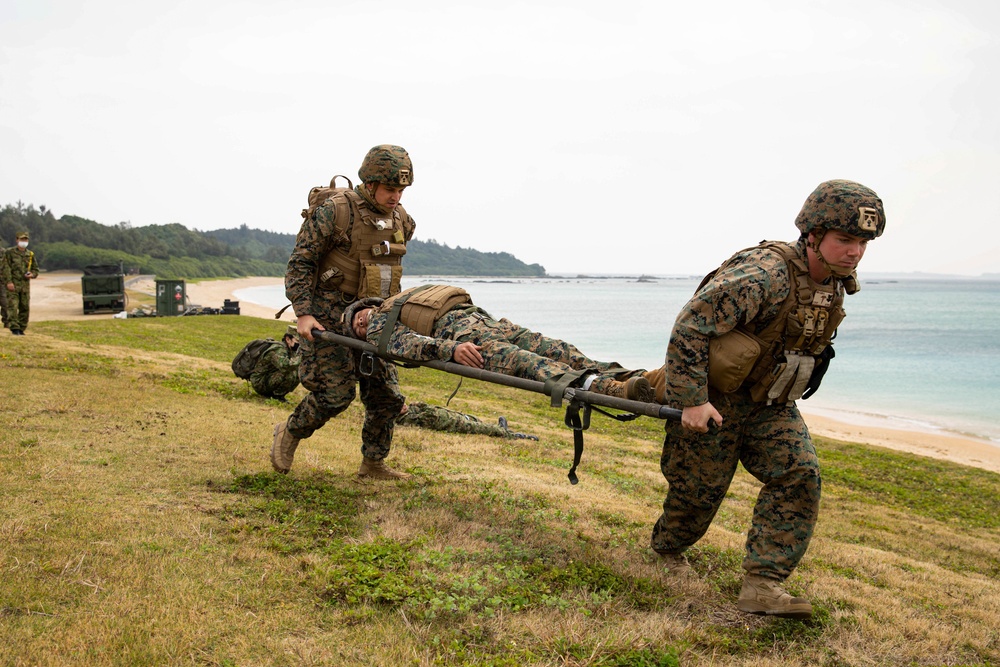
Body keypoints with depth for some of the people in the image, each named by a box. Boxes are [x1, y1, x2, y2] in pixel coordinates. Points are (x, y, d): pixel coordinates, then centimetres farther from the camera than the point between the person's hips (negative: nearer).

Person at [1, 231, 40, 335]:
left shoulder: (30, 255, 13)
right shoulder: (9, 253, 1)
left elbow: (36, 269, 19)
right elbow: (5, 268, -6)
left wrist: (32, 274, -5)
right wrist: (8, 282, -16)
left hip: (25, 285, 4)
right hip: (13, 285, -4)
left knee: (25, 308, 4)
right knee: (13, 307, -11)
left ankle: (21, 328, 13)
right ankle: (14, 328, -12)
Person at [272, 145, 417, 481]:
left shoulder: (400, 220, 7)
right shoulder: (335, 211, -14)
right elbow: (300, 262, -13)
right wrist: (303, 313, -21)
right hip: (330, 317, -7)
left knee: (386, 395, 4)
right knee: (336, 392, -9)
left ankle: (373, 464, 19)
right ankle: (289, 433, 17)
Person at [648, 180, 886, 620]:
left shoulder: (835, 284, -2)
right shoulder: (765, 275, -31)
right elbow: (689, 326, -31)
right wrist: (692, 400, -29)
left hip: (769, 402, 7)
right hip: (714, 400, -7)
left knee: (799, 474, -8)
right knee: (700, 485, 7)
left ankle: (762, 584, -5)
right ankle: (666, 548, 38)